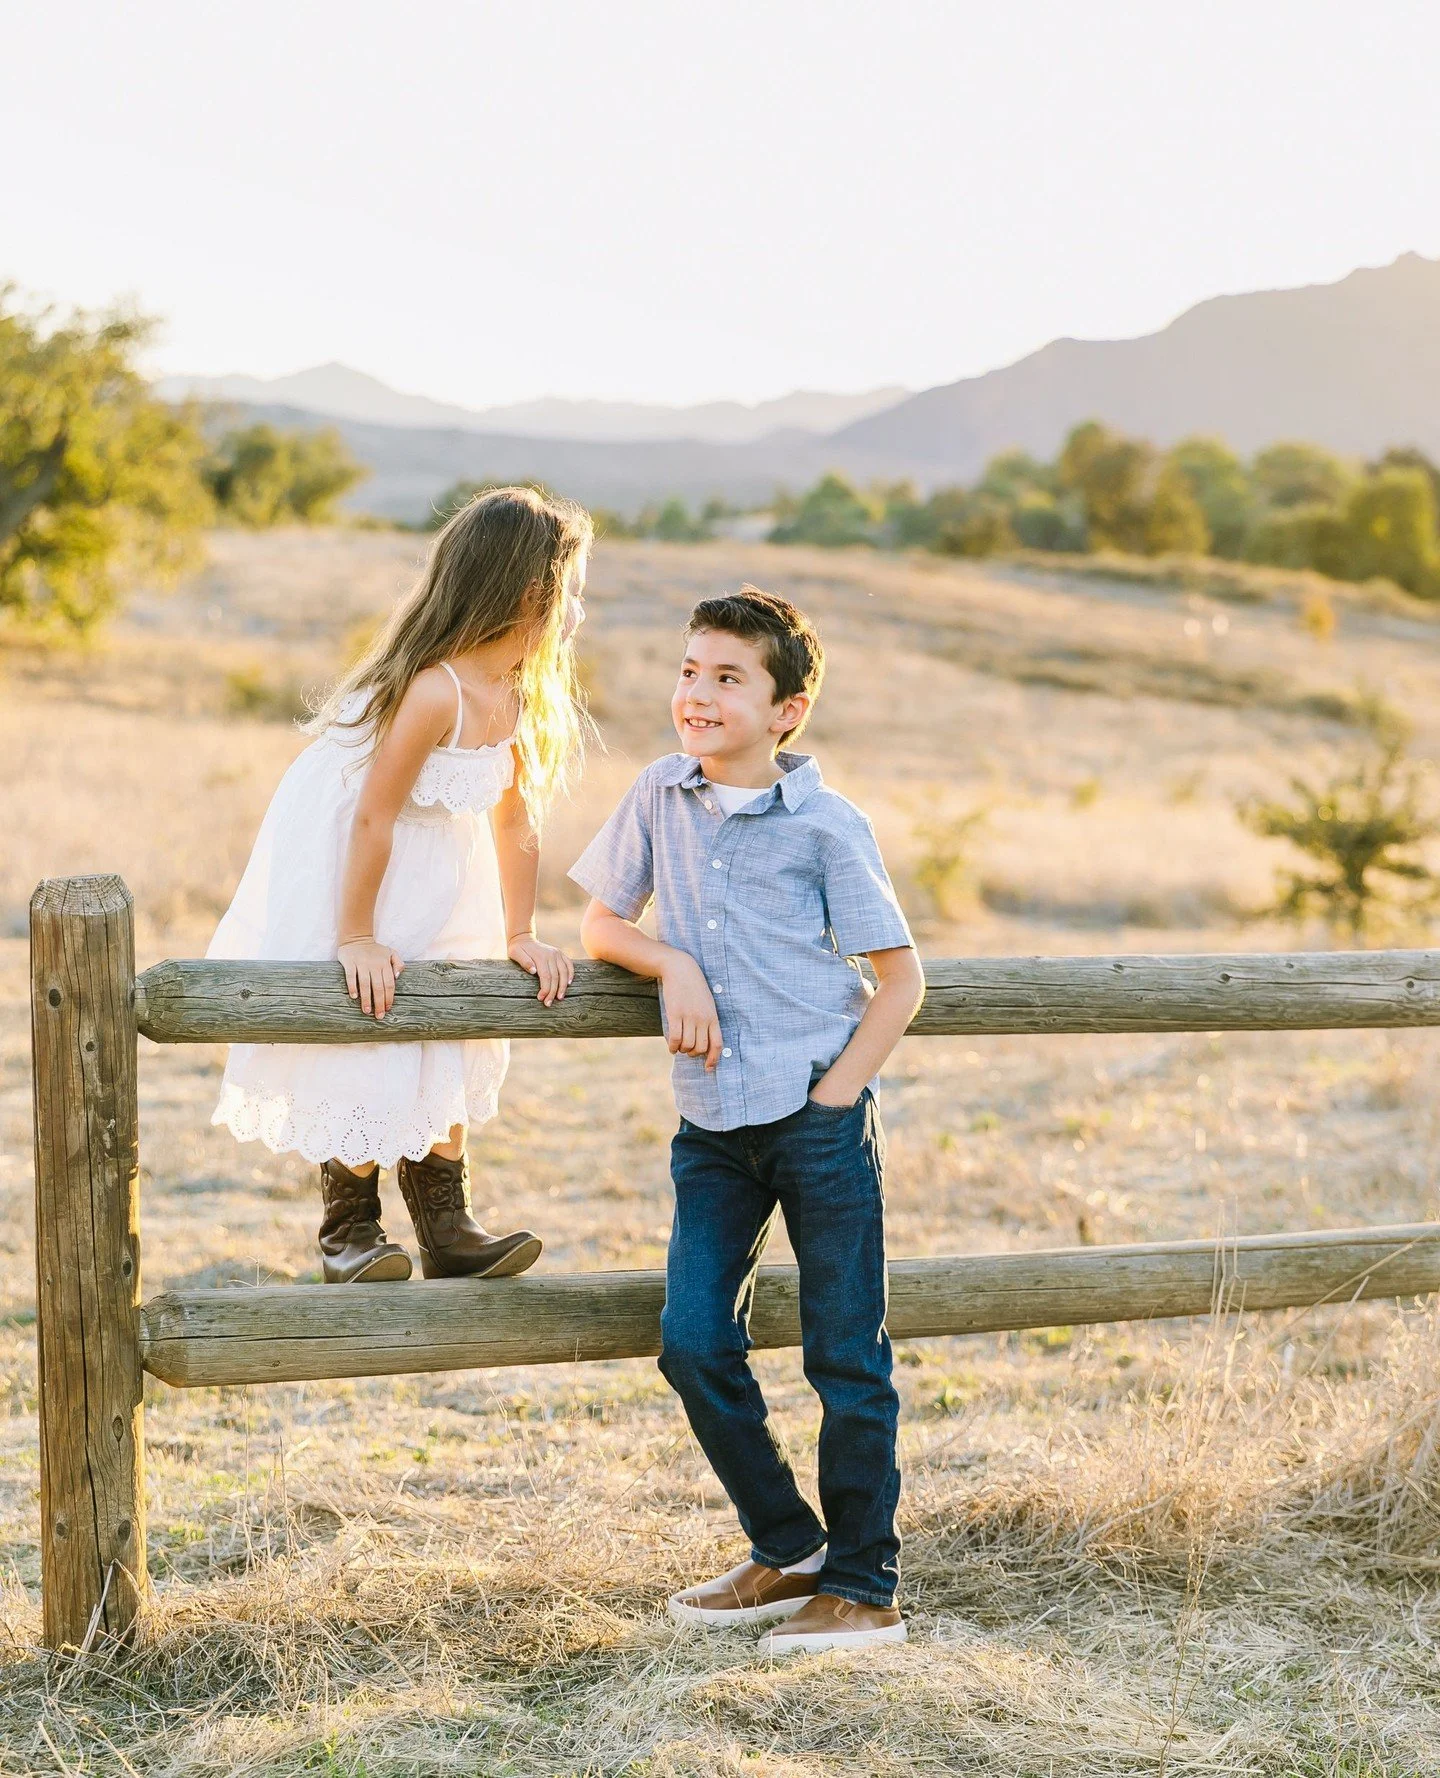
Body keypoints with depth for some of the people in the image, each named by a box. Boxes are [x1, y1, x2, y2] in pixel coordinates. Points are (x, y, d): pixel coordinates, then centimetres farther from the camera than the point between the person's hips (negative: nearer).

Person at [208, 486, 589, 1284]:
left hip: (432, 880, 9)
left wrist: (520, 935, 2)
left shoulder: (522, 697, -6)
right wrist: (357, 938, -21)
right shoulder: (433, 689, -32)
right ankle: (348, 1232, 10)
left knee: (446, 1048, 9)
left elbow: (516, 822, 2)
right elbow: (374, 819, -27)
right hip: (337, 869, -8)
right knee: (362, 1053, -5)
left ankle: (446, 1228, 17)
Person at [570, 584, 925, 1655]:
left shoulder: (827, 824, -5)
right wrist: (675, 967, -5)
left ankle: (864, 1587, 12)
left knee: (846, 1357, 1)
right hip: (713, 1124, 4)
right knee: (694, 1344, 0)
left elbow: (902, 978, -1)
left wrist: (835, 1094, -9)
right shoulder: (661, 795, 7)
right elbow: (603, 925, 16)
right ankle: (786, 1553, 19)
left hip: (820, 1117, -4)